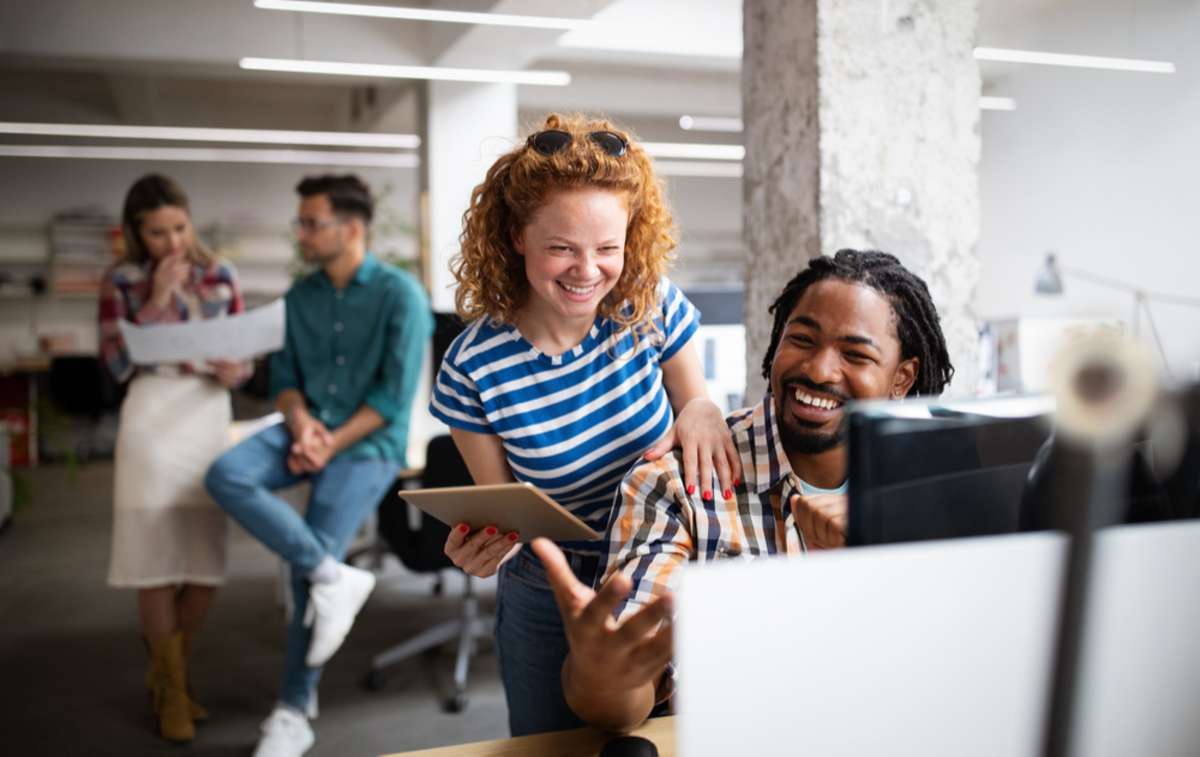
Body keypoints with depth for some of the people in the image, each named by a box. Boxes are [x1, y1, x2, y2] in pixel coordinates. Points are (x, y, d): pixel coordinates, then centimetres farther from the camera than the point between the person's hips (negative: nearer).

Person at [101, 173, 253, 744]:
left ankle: (165, 669, 28)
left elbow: (243, 353, 10)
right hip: (152, 418, -3)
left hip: (210, 417, 3)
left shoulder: (220, 275, 8)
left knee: (206, 563, 5)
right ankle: (172, 690, 15)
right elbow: (116, 364, -7)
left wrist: (235, 371, -13)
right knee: (155, 560, 0)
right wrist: (156, 300, -13)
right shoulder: (121, 282, 1)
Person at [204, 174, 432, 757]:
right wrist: (301, 422, -10)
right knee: (225, 476, -24)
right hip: (307, 430, 6)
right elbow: (284, 376, 12)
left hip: (367, 443, -5)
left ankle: (295, 708, 5)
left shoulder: (400, 294, -8)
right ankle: (333, 575, -22)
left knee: (307, 568, -15)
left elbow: (395, 395, -11)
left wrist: (333, 445, -17)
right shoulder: (300, 295, 10)